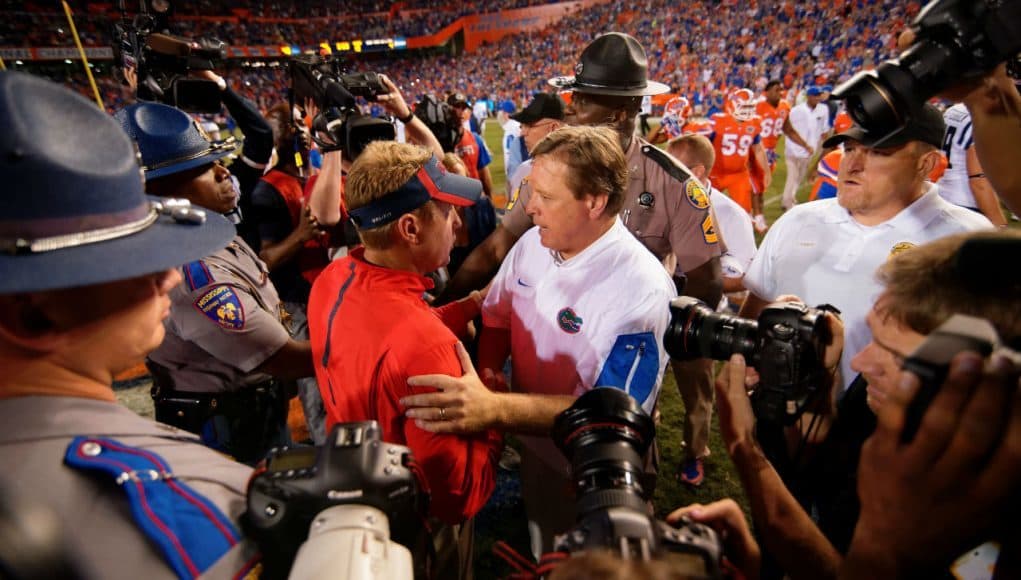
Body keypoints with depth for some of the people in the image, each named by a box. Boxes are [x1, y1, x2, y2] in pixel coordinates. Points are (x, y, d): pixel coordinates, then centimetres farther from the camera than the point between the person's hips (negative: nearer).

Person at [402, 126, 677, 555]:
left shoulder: (641, 290, -32)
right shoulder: (533, 243, -11)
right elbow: (498, 317, 2)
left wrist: (495, 409, -45)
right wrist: (488, 374, -19)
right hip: (533, 448, 6)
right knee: (539, 553, 33)